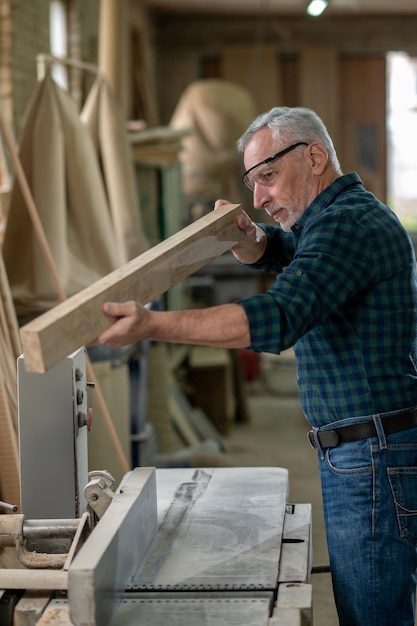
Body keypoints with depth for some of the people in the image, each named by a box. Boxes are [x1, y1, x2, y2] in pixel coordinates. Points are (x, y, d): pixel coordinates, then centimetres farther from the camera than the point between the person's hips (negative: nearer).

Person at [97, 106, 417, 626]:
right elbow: (270, 253, 29)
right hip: (366, 453, 11)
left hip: (374, 460, -11)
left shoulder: (347, 222, -16)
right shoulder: (350, 215, 18)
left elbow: (278, 317, -30)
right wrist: (246, 236, 4)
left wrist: (153, 325, -35)